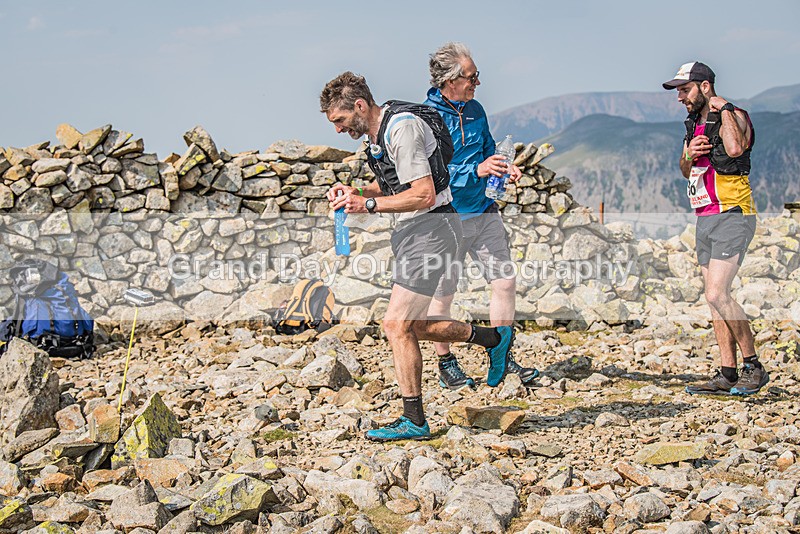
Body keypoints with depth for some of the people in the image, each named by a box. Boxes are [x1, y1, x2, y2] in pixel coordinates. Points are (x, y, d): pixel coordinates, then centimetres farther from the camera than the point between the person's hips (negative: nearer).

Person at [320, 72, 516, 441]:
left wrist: (368, 205, -22)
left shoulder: (403, 128, -20)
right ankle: (494, 339, 30)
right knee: (414, 326, 14)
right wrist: (355, 192, 7)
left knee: (396, 324, -12)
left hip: (431, 228, -10)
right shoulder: (377, 132, 11)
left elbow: (424, 195, -24)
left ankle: (414, 422, -3)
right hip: (410, 231, 10)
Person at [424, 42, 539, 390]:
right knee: (443, 296, 5)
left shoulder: (475, 110, 6)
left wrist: (503, 170, 0)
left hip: (484, 213, 6)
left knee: (505, 283, 4)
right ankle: (445, 365, 23)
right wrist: (476, 171, -27)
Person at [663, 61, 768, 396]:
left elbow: (735, 148, -32)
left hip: (732, 216, -9)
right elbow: (687, 172, 24)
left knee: (717, 295, -17)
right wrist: (689, 155, 1)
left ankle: (753, 366, -5)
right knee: (714, 298, 6)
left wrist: (723, 108, -19)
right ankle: (727, 375, 10)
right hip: (705, 219, 9)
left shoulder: (734, 117, -9)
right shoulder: (695, 124, 17)